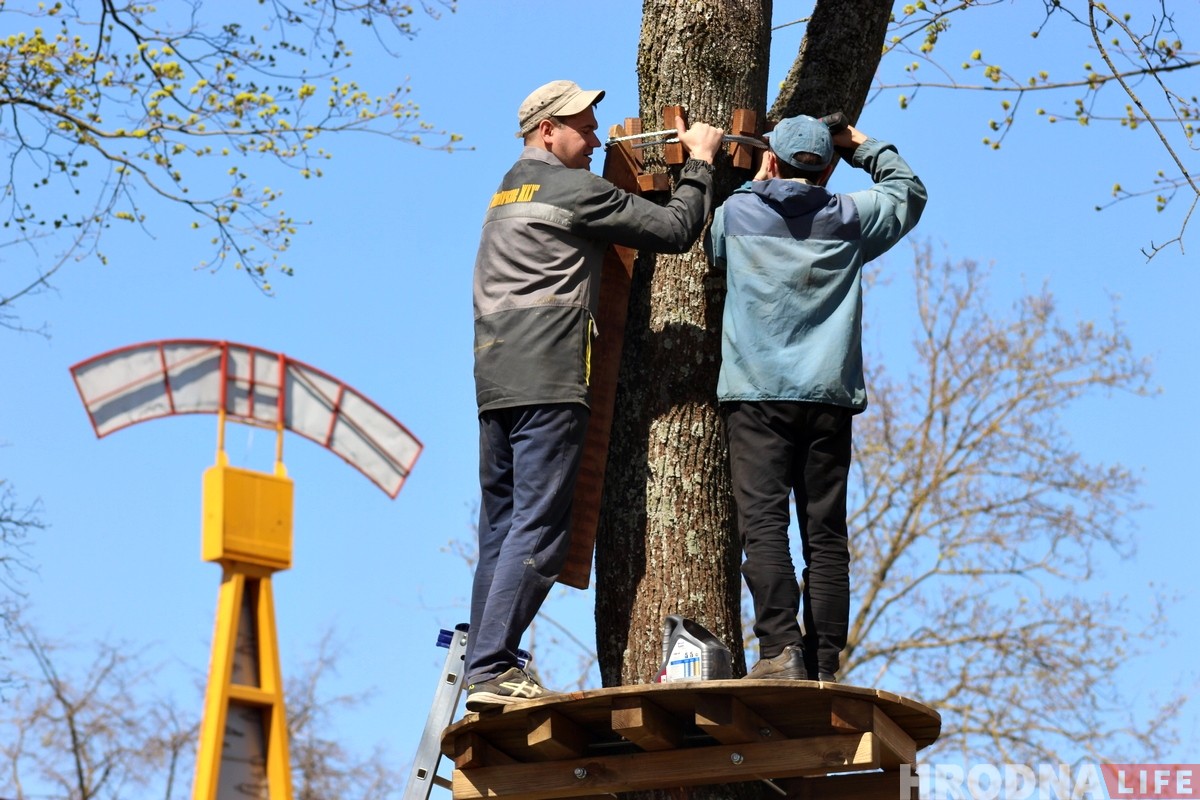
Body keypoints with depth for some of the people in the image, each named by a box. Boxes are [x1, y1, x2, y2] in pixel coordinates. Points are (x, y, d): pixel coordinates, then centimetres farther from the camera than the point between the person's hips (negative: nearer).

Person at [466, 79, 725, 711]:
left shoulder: (508, 191, 24)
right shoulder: (574, 190, -2)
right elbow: (676, 230, -2)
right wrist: (700, 162, 13)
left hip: (494, 383, 9)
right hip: (548, 382, -9)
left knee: (501, 530, 9)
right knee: (539, 529, -11)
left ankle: (481, 668, 6)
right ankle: (492, 669, -16)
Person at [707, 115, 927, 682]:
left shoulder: (736, 213, 6)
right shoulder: (849, 218, 10)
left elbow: (713, 249, 29)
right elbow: (908, 191, 28)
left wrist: (756, 185, 37)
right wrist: (862, 146, 39)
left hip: (756, 395, -2)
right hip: (829, 398, 2)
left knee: (762, 525, -10)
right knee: (825, 535, 3)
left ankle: (780, 649, -23)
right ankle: (823, 666, 0)